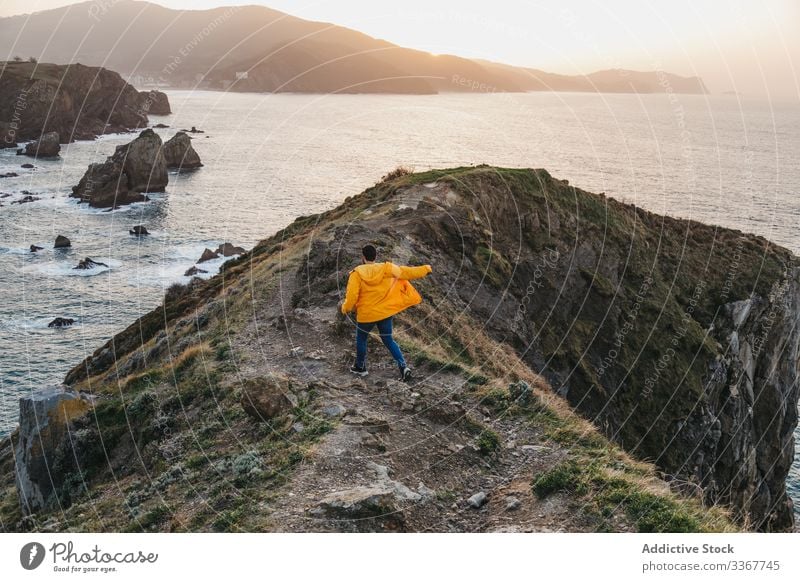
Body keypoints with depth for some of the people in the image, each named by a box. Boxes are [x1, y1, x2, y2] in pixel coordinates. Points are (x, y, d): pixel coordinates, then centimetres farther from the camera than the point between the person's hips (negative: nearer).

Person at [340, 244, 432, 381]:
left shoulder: (357, 274, -15)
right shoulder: (388, 269, -6)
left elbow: (351, 297, -18)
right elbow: (409, 272, 2)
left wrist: (345, 308, 1)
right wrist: (426, 269, 17)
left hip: (366, 315, -3)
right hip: (385, 313, 3)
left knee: (361, 339, 20)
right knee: (388, 340, 15)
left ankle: (360, 367, 34)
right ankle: (403, 366, 1)